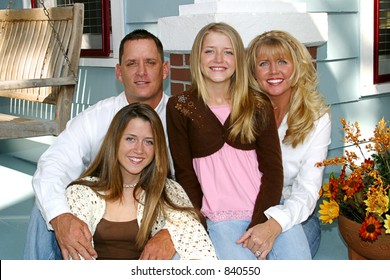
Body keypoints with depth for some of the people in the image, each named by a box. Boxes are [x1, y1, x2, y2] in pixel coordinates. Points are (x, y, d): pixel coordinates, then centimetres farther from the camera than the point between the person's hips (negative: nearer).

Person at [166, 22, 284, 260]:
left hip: (267, 211, 3)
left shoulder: (259, 105, 7)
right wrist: (203, 230, -5)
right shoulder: (179, 107, 3)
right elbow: (185, 174, 2)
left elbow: (272, 168, 2)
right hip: (221, 218, -3)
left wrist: (263, 223, -10)